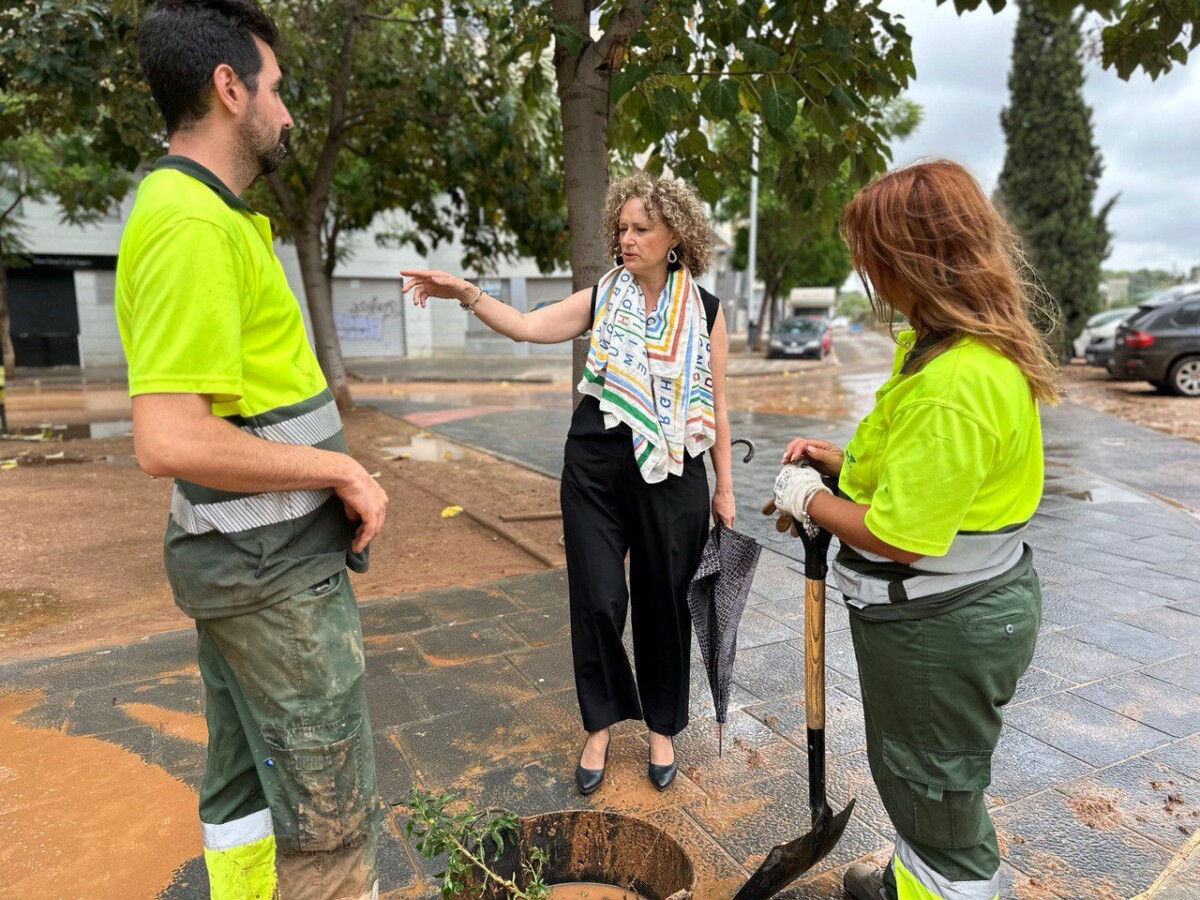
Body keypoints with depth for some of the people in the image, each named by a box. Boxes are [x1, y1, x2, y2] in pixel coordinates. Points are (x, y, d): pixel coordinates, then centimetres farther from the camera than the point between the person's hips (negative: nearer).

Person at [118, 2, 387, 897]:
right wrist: (342, 469, -17)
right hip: (275, 569, -10)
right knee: (331, 816, 5)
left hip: (238, 554, 10)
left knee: (246, 780, 21)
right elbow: (169, 442, -27)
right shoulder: (192, 226, -19)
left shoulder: (200, 212, 11)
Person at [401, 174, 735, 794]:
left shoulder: (705, 311, 1)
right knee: (597, 601, 3)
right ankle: (601, 724, 26)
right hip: (597, 470, 1)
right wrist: (468, 295, -24)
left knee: (663, 603, 10)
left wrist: (725, 488, 5)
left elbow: (716, 407, 4)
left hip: (673, 476, 0)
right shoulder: (602, 299, 3)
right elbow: (526, 326, -9)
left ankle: (662, 726, 31)